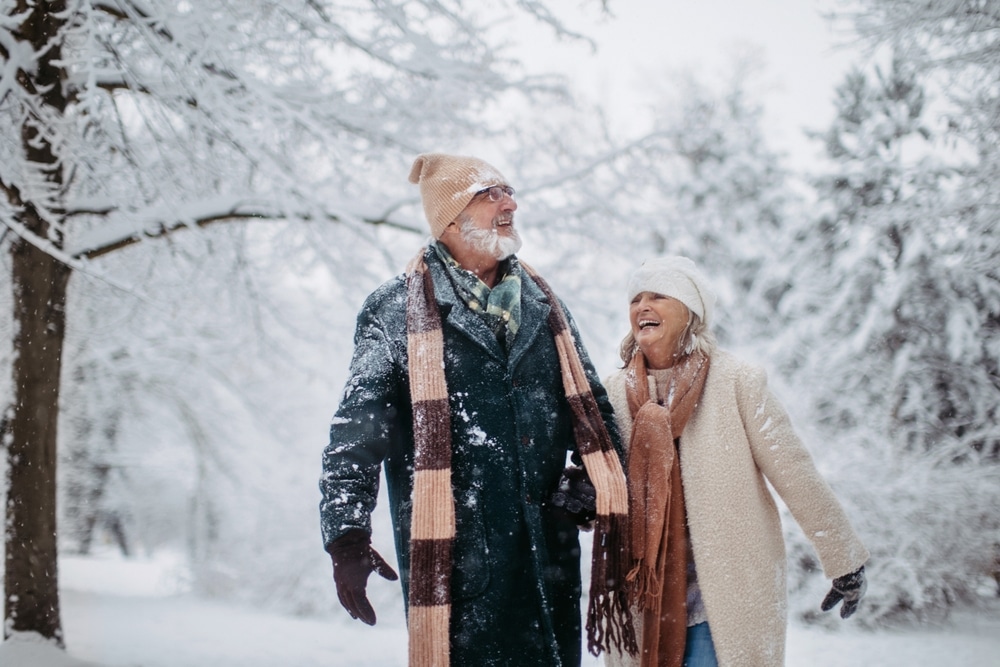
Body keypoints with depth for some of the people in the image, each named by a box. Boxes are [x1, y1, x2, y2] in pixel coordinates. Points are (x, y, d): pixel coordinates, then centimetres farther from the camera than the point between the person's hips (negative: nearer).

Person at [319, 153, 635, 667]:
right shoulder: (397, 312, 0)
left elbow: (592, 409, 22)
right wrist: (346, 535, -13)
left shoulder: (544, 308, 15)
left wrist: (606, 495, 10)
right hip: (456, 561, -5)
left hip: (550, 556, 5)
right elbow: (356, 432, -4)